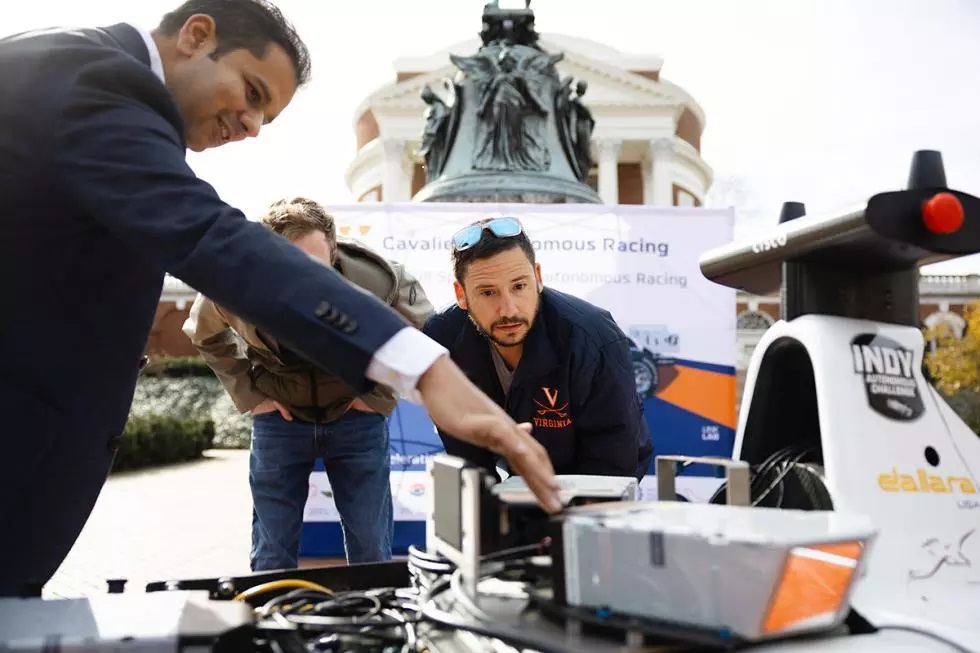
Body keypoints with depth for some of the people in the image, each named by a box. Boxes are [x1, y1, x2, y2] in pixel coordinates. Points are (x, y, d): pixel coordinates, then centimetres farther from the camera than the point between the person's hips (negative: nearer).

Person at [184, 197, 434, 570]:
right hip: (279, 416, 1)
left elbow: (421, 329, -4)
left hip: (356, 414, 0)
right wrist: (249, 394, -3)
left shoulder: (379, 281, -26)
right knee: (272, 551, 5)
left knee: (372, 547, 3)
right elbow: (203, 335, 3)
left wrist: (381, 394, -7)